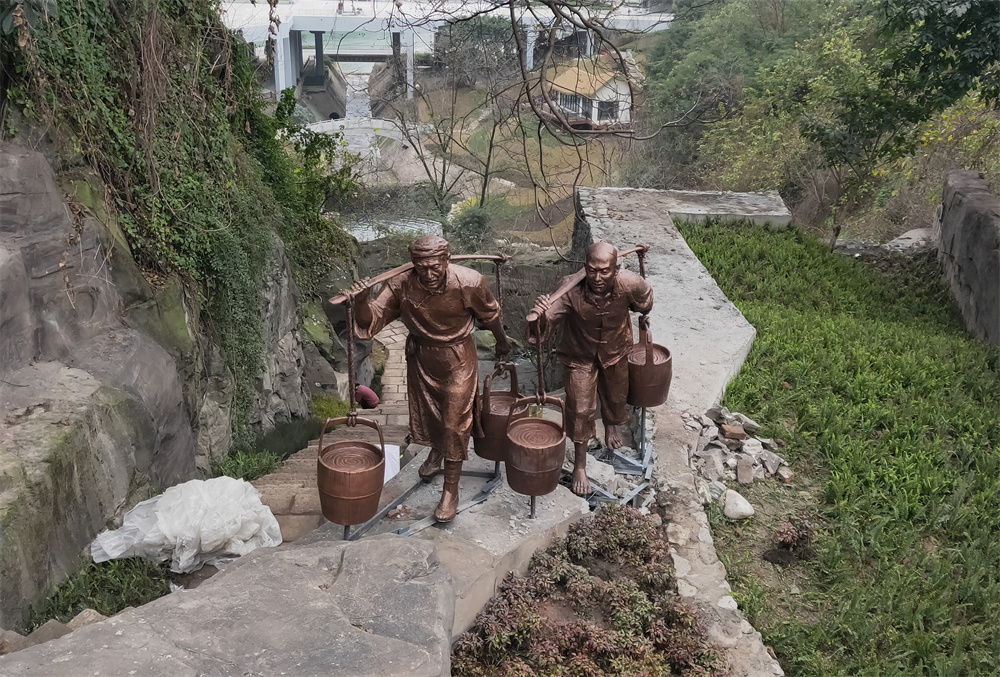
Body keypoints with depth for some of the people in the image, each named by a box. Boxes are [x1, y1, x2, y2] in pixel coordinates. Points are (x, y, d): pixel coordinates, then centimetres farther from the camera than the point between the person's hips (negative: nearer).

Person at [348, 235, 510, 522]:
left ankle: (451, 490, 14)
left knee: (455, 423, -3)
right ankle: (436, 452, 55)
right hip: (420, 356, 3)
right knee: (424, 411, 21)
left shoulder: (469, 282, -25)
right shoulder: (400, 285, -22)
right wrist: (361, 301, -44)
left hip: (457, 359, -3)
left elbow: (490, 314, -5)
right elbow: (370, 322, -22)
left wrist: (501, 341, 12)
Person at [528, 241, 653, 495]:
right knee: (580, 410, 1)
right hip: (579, 356, -2)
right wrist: (539, 315, -63)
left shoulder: (629, 284, -32)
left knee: (615, 396, 26)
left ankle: (612, 425, 61)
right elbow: (539, 333, -41)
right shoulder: (570, 291, -38)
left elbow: (645, 302, -6)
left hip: (615, 350, 3)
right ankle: (579, 465, 24)